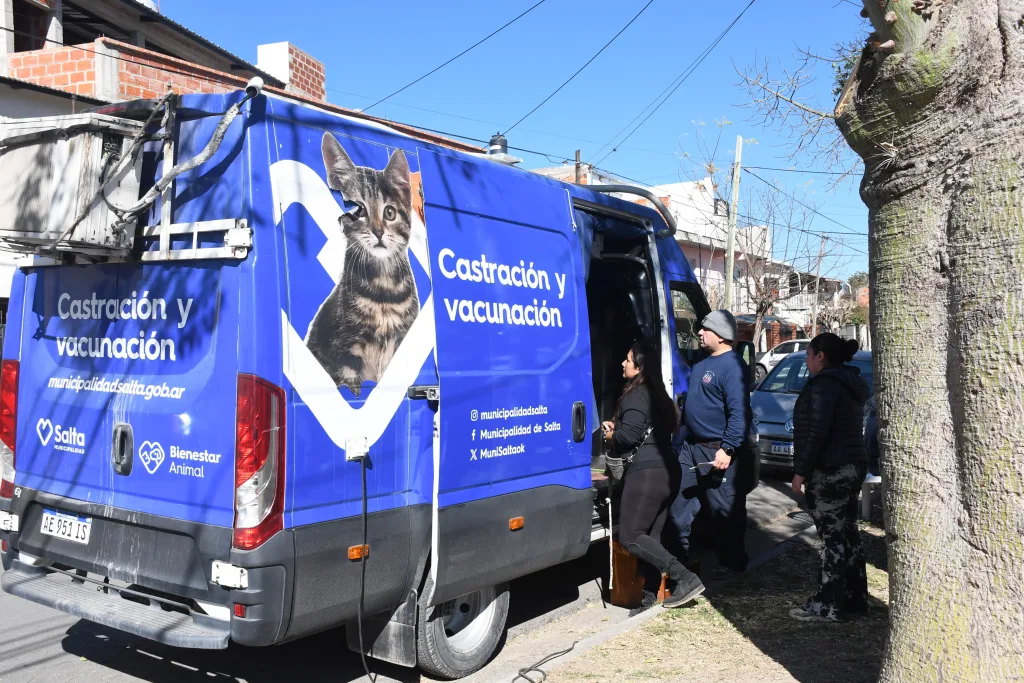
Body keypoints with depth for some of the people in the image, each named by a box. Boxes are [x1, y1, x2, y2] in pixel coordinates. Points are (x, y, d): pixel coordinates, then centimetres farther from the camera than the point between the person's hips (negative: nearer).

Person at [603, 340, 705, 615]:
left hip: (646, 471, -10)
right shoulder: (658, 394, 19)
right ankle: (649, 598, 10)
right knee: (650, 536, 10)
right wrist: (617, 428, 17)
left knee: (630, 536, -7)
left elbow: (629, 435, -19)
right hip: (666, 470, 10)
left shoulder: (636, 395, -10)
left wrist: (611, 436, 2)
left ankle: (685, 578, -12)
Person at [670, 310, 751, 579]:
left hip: (718, 451, -10)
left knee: (725, 509, 3)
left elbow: (739, 412, -24)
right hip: (691, 446, 10)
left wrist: (728, 449, -29)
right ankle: (680, 552, 24)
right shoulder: (702, 364, 14)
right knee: (678, 499, 12)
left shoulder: (733, 366, -17)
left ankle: (732, 562, 16)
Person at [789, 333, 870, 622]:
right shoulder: (851, 384, 16)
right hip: (853, 467, 10)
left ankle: (828, 605, -2)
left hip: (829, 471, -10)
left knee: (832, 537, -6)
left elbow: (817, 432, -21)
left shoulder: (824, 384, -15)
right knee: (848, 533, 14)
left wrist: (800, 471, -16)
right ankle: (855, 597, 21)